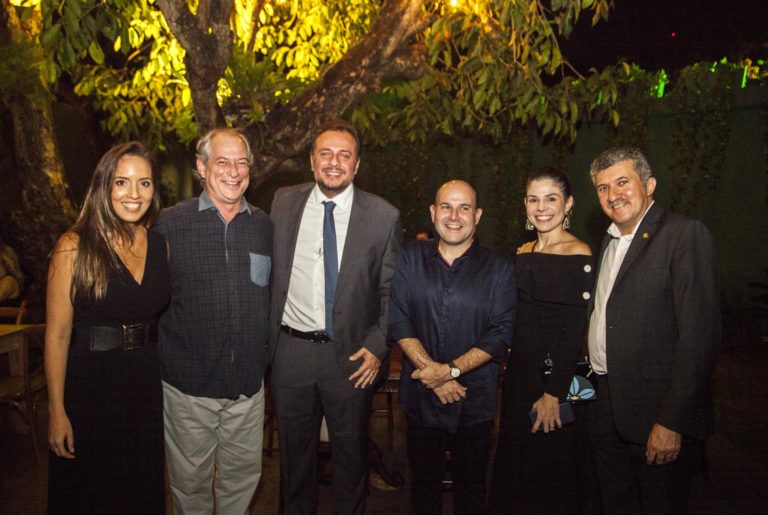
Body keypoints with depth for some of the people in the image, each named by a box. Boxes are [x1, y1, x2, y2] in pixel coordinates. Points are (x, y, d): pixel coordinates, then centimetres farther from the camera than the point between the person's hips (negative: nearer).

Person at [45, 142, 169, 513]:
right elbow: (57, 334, -11)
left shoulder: (161, 244, 1)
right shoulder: (75, 246, -12)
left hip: (147, 382, 4)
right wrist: (56, 410, -12)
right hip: (90, 384, -4)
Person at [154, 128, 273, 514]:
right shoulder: (171, 223, -6)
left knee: (244, 475, 17)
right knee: (191, 481, 14)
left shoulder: (264, 226, 4)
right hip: (189, 382, -2)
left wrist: (265, 352, 7)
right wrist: (165, 359, -5)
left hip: (248, 381, 3)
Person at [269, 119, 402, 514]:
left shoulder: (384, 216, -6)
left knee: (351, 452, 16)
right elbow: (268, 273, 7)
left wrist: (377, 347, -9)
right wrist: (267, 335, 3)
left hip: (351, 354, -2)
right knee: (294, 451, 20)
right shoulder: (283, 203, 0)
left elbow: (392, 291, -1)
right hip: (290, 350, 2)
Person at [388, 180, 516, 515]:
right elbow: (397, 319, -5)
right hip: (420, 396, 1)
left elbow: (501, 333, -8)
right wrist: (430, 371, -14)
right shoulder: (410, 258, 2)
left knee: (471, 485, 15)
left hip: (475, 398, -1)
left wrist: (452, 370, -18)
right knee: (423, 481, 17)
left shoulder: (499, 267, -2)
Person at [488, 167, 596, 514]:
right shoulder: (523, 252, 7)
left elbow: (575, 332, -16)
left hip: (557, 380, -6)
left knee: (552, 475, 10)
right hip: (519, 374, 7)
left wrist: (554, 393, -17)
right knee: (515, 466, 19)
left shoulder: (579, 255, -13)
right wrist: (510, 367, 8)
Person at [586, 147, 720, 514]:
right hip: (606, 408, 7)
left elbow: (699, 334, -18)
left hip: (656, 413, -7)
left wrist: (672, 421, -20)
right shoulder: (610, 240, 13)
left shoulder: (685, 235, -12)